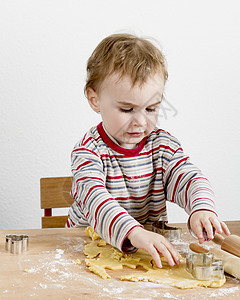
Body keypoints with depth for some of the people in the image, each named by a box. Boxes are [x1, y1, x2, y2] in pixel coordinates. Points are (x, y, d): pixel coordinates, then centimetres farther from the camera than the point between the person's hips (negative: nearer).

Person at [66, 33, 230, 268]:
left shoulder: (162, 145, 0)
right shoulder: (89, 150, -14)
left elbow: (189, 178, -10)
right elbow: (93, 198, -30)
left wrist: (202, 209, -35)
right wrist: (134, 232, -47)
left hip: (154, 244, 3)